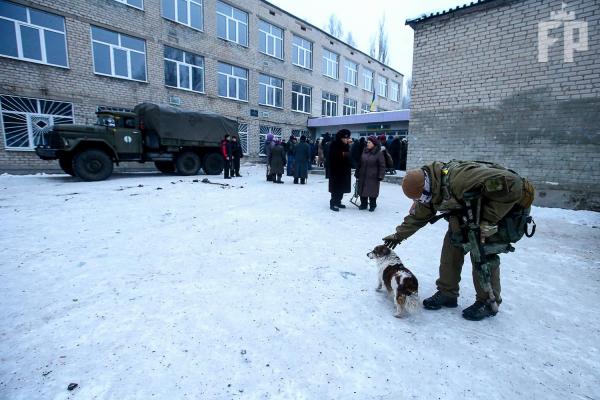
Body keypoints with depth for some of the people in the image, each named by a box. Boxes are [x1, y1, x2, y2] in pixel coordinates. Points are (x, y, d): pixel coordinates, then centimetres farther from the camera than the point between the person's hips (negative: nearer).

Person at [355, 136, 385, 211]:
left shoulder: (379, 153, -8)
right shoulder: (364, 152, 7)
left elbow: (382, 166, -8)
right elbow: (359, 164, 14)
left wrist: (380, 176, -14)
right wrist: (357, 173, 12)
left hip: (373, 177, -5)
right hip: (363, 176, 5)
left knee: (372, 191, 4)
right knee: (362, 190, 10)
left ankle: (372, 206, 20)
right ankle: (363, 204, 25)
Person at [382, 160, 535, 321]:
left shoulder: (459, 178, -38)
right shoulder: (429, 193, -10)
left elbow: (510, 183, -37)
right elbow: (417, 216, 5)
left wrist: (488, 219, -32)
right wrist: (399, 235, 11)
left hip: (506, 207, -7)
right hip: (473, 212, 7)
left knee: (482, 251, -14)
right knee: (453, 241, -2)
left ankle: (489, 302, 7)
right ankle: (447, 292, 10)